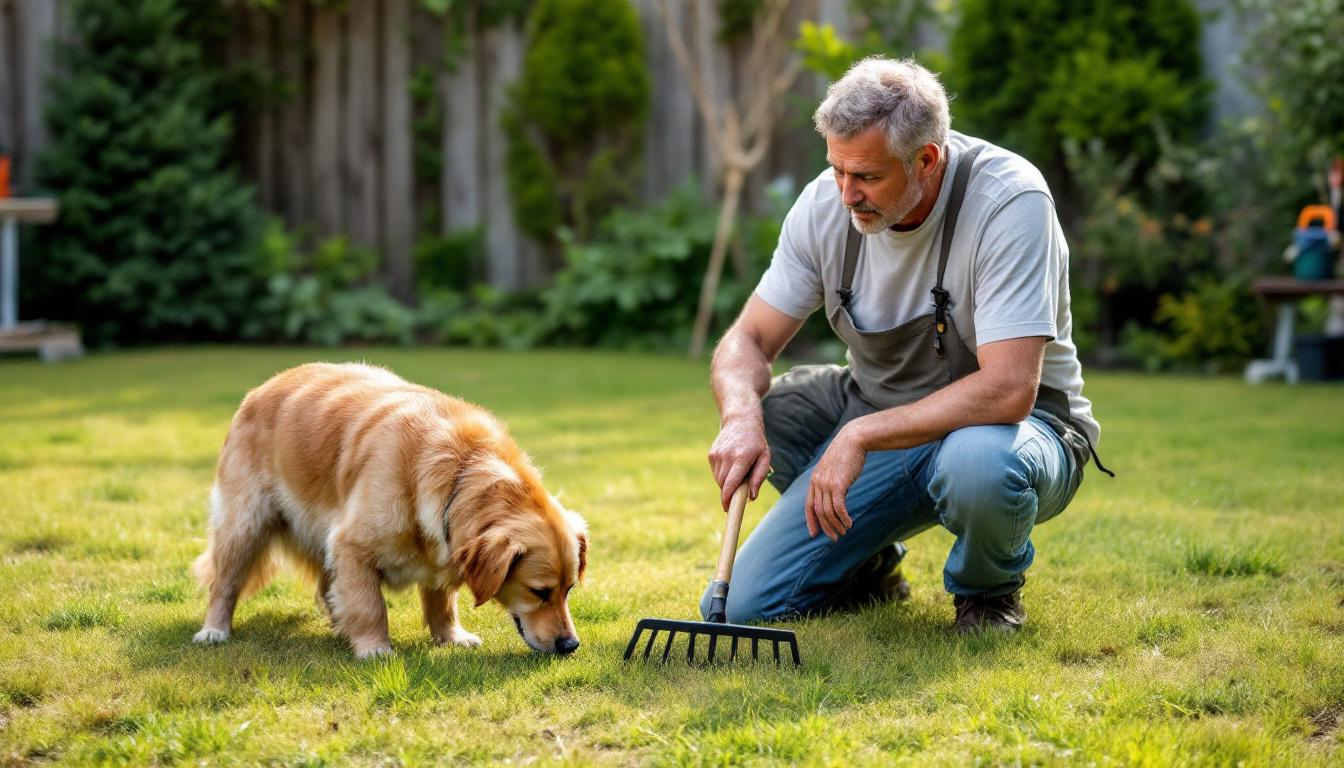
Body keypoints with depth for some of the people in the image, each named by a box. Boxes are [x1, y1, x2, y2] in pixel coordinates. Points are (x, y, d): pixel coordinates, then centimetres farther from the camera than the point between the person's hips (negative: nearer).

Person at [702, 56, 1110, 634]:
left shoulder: (1010, 200, -25)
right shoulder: (827, 203, -9)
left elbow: (1007, 390, -33)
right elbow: (746, 342, -4)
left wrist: (861, 435, -35)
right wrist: (741, 417, -27)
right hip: (877, 421, 4)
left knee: (979, 462, -41)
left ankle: (990, 589, -6)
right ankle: (869, 565, 18)